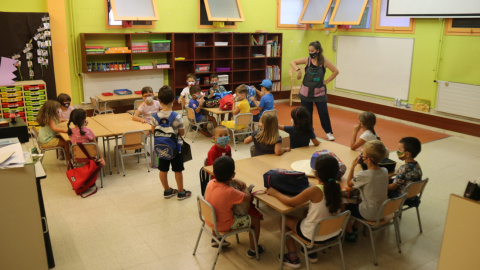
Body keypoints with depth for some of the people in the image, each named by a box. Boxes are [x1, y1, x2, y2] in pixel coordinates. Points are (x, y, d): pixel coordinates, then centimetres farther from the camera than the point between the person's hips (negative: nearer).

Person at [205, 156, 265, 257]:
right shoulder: (229, 192, -34)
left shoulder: (210, 183, -13)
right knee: (255, 220, 7)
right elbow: (248, 197, -19)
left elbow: (221, 180, 11)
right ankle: (253, 250, 25)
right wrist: (244, 187, 0)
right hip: (224, 225, -6)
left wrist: (234, 181, -2)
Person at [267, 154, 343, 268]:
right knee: (305, 215, 32)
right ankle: (312, 253, 39)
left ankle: (293, 258, 24)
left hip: (315, 236, -6)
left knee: (284, 220, 16)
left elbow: (290, 202, -15)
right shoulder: (336, 187, -10)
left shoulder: (315, 191, -28)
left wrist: (275, 193, 0)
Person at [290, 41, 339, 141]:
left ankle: (329, 132, 14)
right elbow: (292, 62, 3)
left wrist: (327, 81, -4)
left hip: (319, 92, -2)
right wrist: (298, 69, -14)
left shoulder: (324, 61, -7)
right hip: (306, 91, 2)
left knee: (323, 112, -2)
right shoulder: (307, 60, -3)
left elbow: (335, 71, 0)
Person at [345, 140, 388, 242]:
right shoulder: (385, 171, -9)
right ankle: (355, 228, 39)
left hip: (370, 215, -7)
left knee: (344, 207, 13)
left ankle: (350, 233, 26)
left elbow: (349, 183, -8)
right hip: (384, 211, 7)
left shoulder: (363, 175, -28)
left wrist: (353, 166, -6)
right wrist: (364, 165, 4)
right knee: (358, 204, 32)